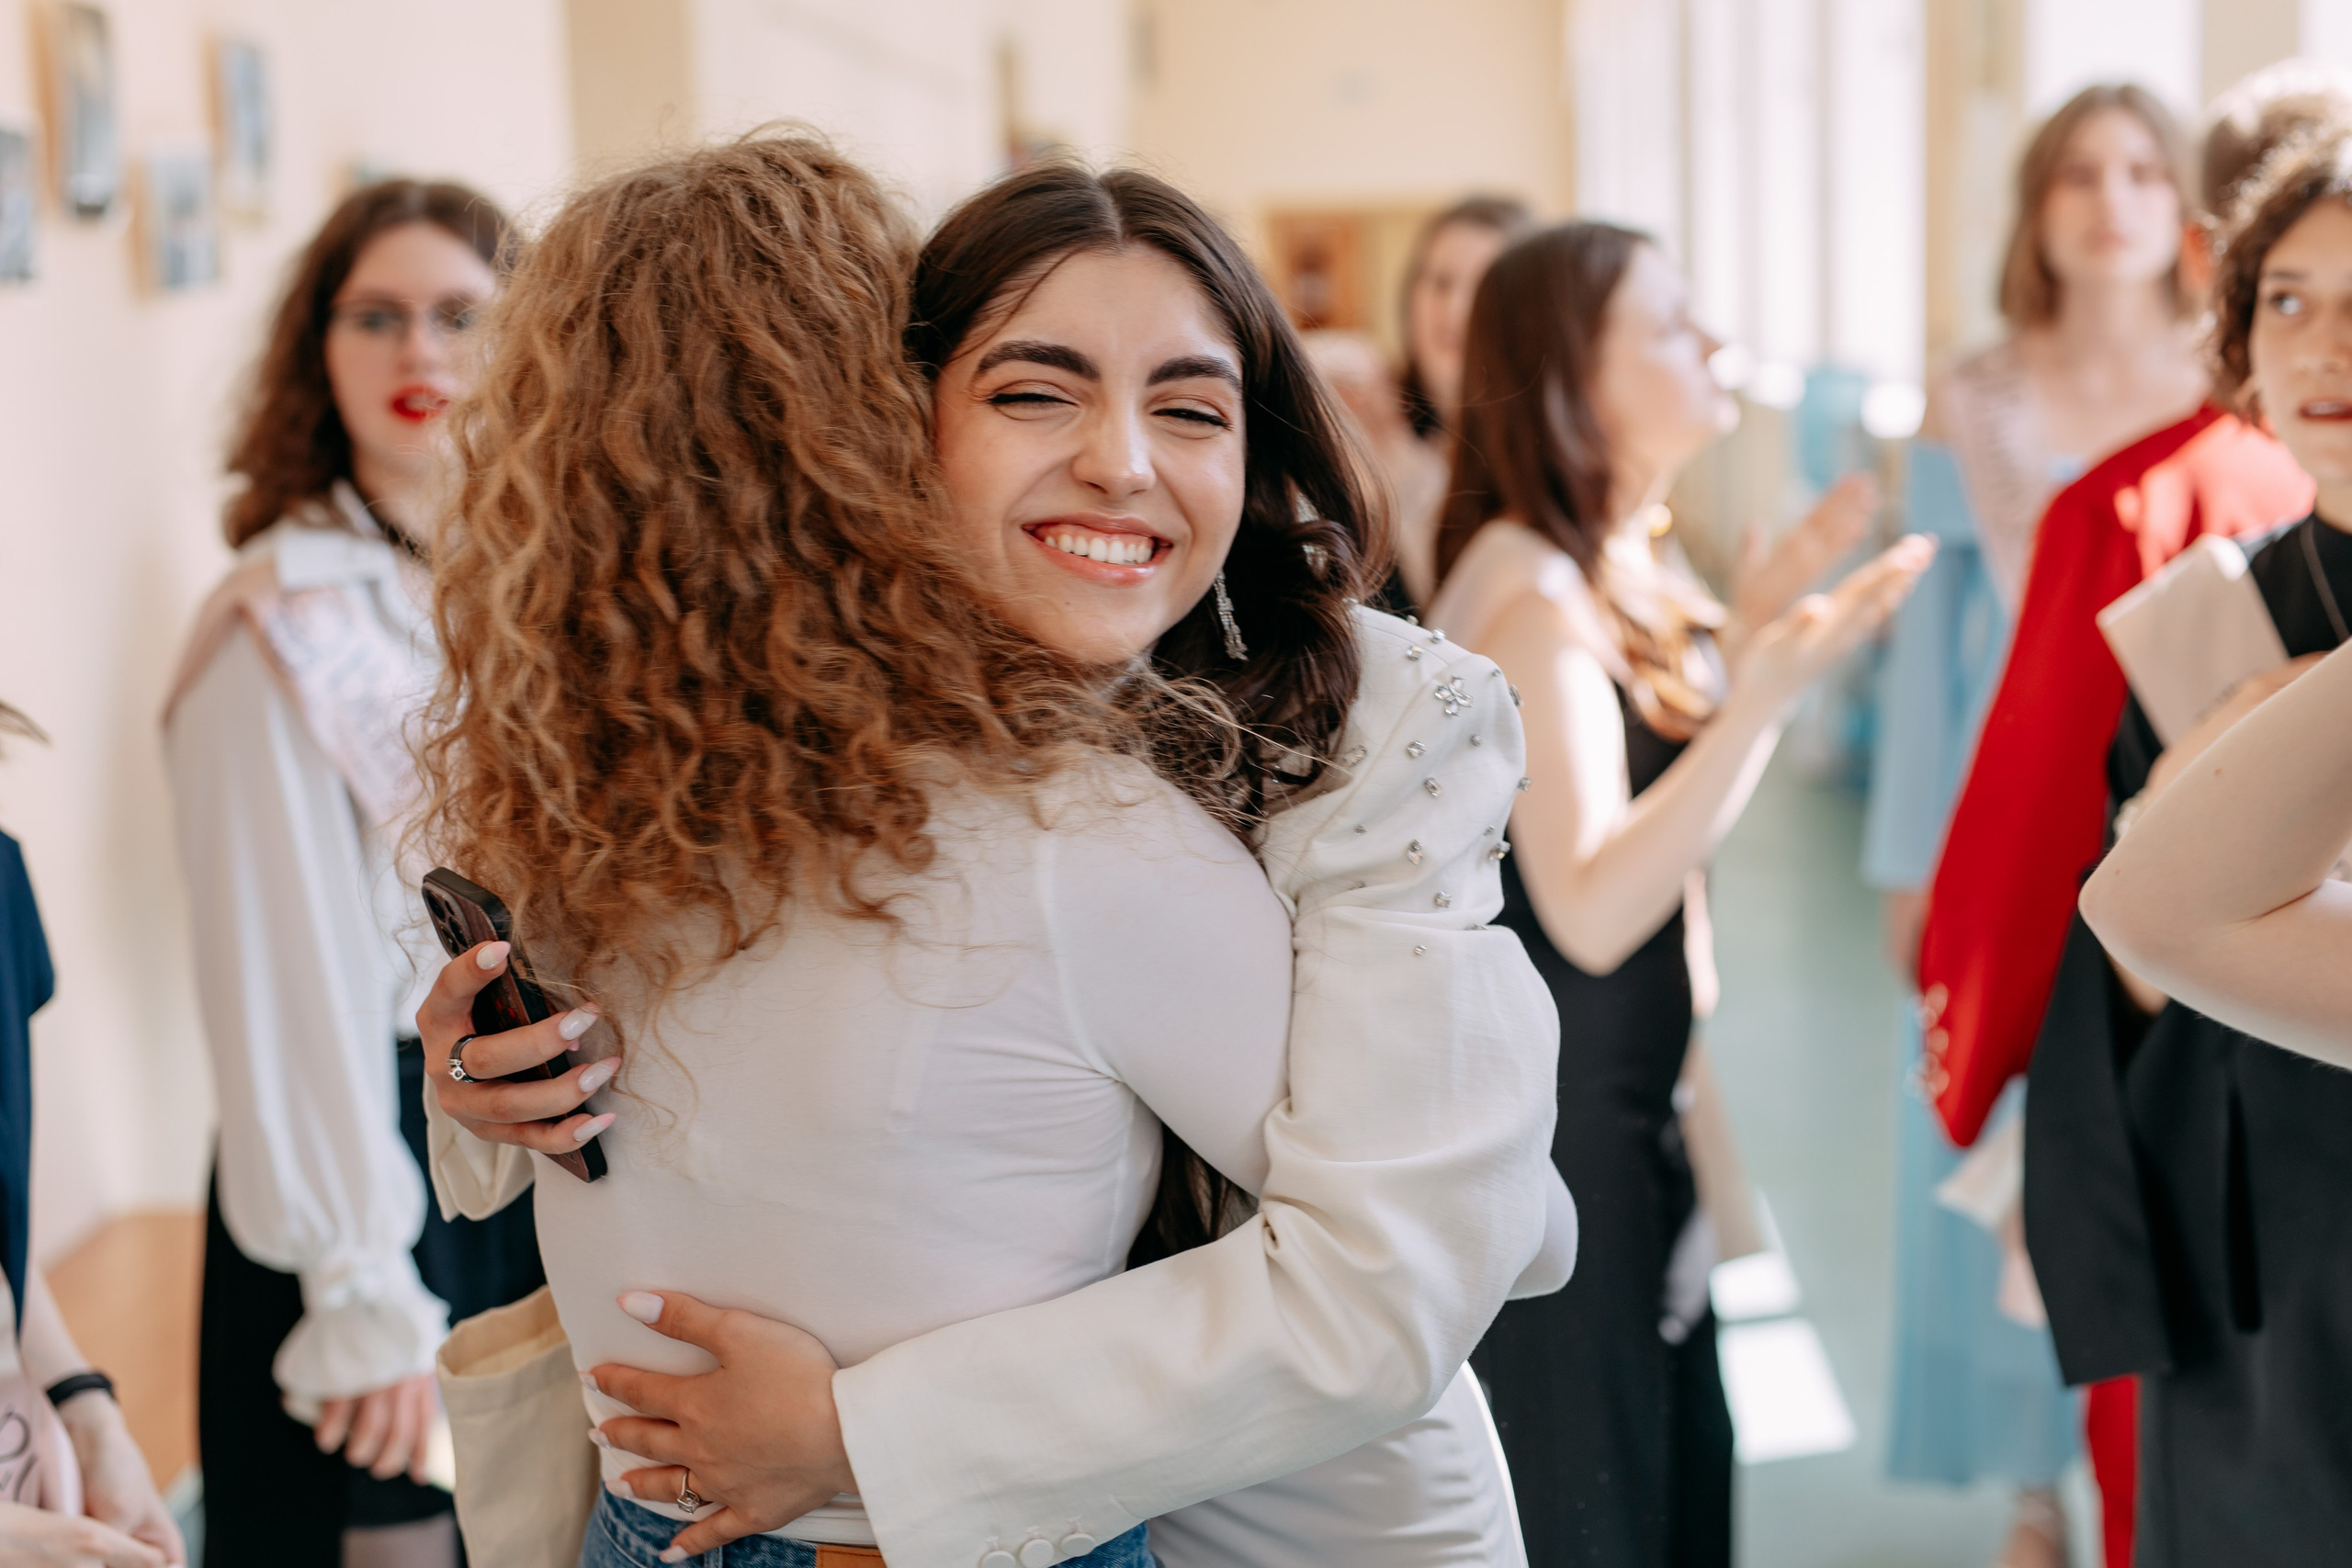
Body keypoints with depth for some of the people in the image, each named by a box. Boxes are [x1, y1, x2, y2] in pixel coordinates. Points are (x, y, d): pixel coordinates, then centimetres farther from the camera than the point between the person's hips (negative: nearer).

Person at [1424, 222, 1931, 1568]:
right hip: (1556, 1118, -9)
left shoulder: (1631, 566, 7)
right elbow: (1591, 910, -30)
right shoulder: (1534, 597, -22)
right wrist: (1769, 687, -35)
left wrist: (1765, 609, 10)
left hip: (1630, 1103, 9)